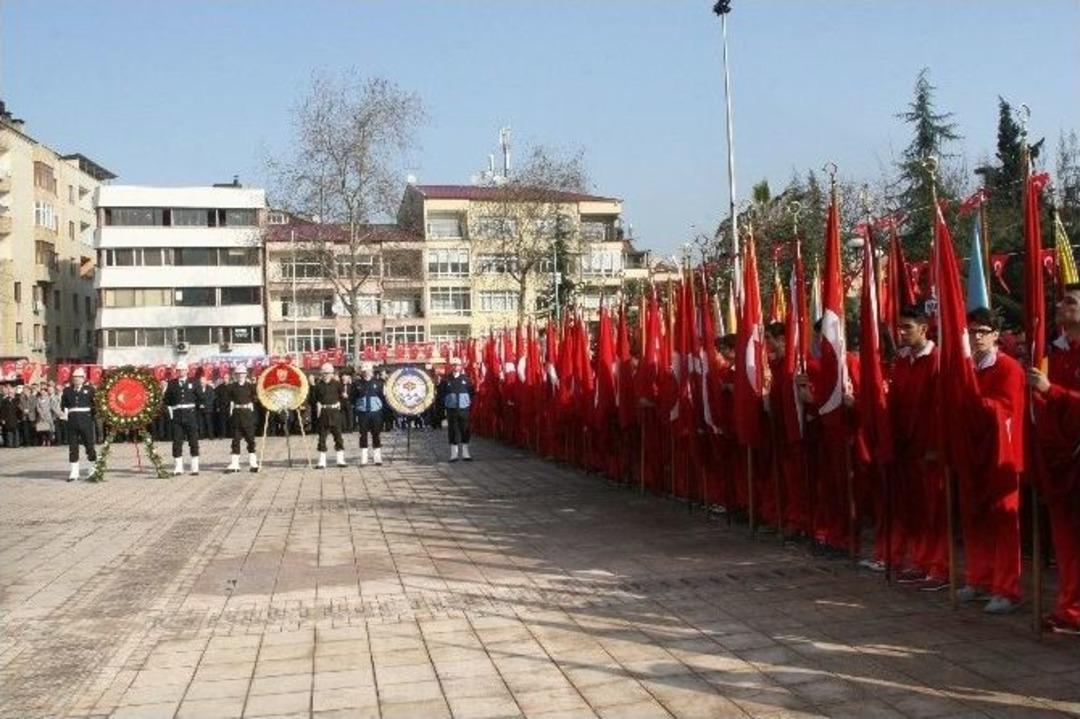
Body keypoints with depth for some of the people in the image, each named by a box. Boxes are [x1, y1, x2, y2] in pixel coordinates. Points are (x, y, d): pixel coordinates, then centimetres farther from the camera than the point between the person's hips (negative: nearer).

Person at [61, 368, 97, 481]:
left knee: (89, 444, 3)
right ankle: (74, 472, 9)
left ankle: (93, 469, 14)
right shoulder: (67, 390, 11)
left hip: (86, 420, -3)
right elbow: (63, 404, 16)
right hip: (72, 420, 3)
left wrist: (93, 415, -6)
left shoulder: (89, 389, 4)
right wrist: (65, 412, 1)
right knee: (72, 445, 4)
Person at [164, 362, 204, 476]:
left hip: (190, 415, -1)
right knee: (177, 442, 1)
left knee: (193, 441, 2)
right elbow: (167, 400, 9)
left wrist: (200, 410, 0)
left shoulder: (193, 383, 5)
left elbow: (200, 398, 6)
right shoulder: (172, 384, 7)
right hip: (176, 415, 1)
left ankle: (195, 468, 8)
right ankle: (178, 468, 7)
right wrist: (169, 413, 2)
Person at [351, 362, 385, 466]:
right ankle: (363, 459, 7)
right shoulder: (357, 383, 4)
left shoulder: (377, 382, 5)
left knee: (376, 435, 4)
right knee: (363, 435, 2)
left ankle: (377, 458, 10)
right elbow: (352, 398, 6)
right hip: (362, 413, 0)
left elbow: (383, 396, 7)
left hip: (375, 411, 0)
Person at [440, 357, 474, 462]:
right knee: (452, 431, 2)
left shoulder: (465, 379, 5)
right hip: (451, 409, -1)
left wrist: (470, 403, 0)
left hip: (464, 409, 1)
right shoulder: (446, 380, 1)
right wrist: (444, 404, -4)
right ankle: (453, 454, 8)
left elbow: (471, 392, 9)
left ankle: (465, 453, 10)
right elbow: (442, 394, 4)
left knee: (465, 431, 2)